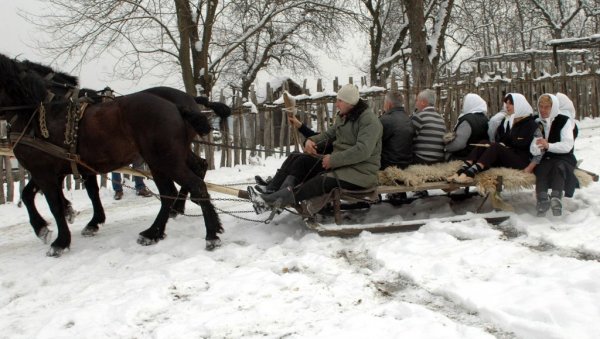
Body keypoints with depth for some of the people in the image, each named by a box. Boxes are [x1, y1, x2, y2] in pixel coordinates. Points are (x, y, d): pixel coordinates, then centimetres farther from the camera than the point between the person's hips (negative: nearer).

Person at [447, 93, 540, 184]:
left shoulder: (529, 123, 2)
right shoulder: (505, 121, 21)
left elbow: (523, 144, -11)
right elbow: (498, 139, 8)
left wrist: (504, 144, -1)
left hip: (521, 160, -6)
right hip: (504, 157, 6)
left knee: (495, 146, -31)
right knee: (484, 143, -19)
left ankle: (470, 173, -53)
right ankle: (461, 171, -40)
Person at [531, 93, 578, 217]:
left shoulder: (564, 121, -2)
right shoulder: (538, 123, 12)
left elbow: (567, 145, -14)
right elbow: (533, 149, 4)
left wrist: (548, 145, -30)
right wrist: (537, 148, -22)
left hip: (565, 159, -3)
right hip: (546, 159, 3)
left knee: (558, 166, -36)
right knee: (541, 168, -31)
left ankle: (556, 198, -52)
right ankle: (542, 199, -48)